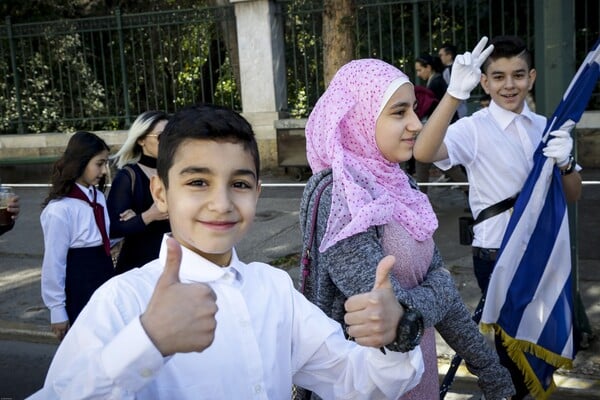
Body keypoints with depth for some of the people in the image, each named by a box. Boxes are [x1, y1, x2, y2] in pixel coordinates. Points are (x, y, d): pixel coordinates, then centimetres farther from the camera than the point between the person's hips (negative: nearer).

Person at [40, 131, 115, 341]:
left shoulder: (98, 197, 0)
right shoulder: (60, 209, -20)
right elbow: (53, 263, -15)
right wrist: (57, 310, -10)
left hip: (104, 279, 7)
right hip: (78, 290, -7)